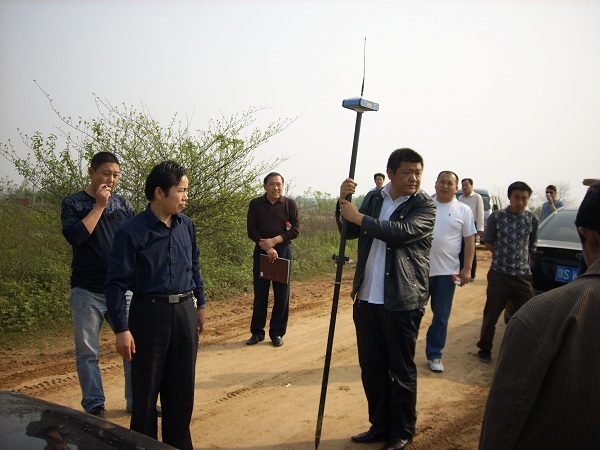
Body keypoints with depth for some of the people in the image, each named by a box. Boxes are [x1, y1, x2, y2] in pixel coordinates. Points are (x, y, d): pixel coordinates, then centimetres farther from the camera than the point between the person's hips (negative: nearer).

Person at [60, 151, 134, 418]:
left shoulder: (123, 204, 9)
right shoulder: (73, 203, 0)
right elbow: (74, 235, -17)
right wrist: (99, 205, -13)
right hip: (87, 292, -2)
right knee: (87, 351, 5)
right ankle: (94, 406, 17)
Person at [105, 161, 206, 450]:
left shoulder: (186, 226, 4)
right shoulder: (132, 232, -12)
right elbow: (116, 282, -11)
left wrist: (200, 304, 18)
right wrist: (121, 329, -14)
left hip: (185, 312, 5)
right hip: (149, 314, -5)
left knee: (182, 388, 14)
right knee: (146, 389, 7)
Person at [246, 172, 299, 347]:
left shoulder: (290, 204, 2)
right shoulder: (255, 204, 3)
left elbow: (295, 230, -3)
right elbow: (251, 230, -3)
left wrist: (274, 240, -15)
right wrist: (266, 247, -14)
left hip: (283, 251, 0)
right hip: (261, 252, 0)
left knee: (282, 295, 3)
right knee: (260, 294, 5)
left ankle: (277, 333, 14)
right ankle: (257, 332, 16)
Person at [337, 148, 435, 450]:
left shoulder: (425, 205, -6)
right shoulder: (374, 198, 10)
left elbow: (403, 231, -23)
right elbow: (350, 232, 10)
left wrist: (359, 217, -20)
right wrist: (344, 202, -7)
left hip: (402, 302, -5)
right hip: (367, 299, 5)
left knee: (401, 370, 5)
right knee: (371, 368, 14)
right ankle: (380, 426, 31)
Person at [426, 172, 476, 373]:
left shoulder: (463, 210, 1)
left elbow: (470, 240, 1)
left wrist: (467, 268, -6)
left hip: (447, 272, 0)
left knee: (441, 317, 8)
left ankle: (434, 355, 21)